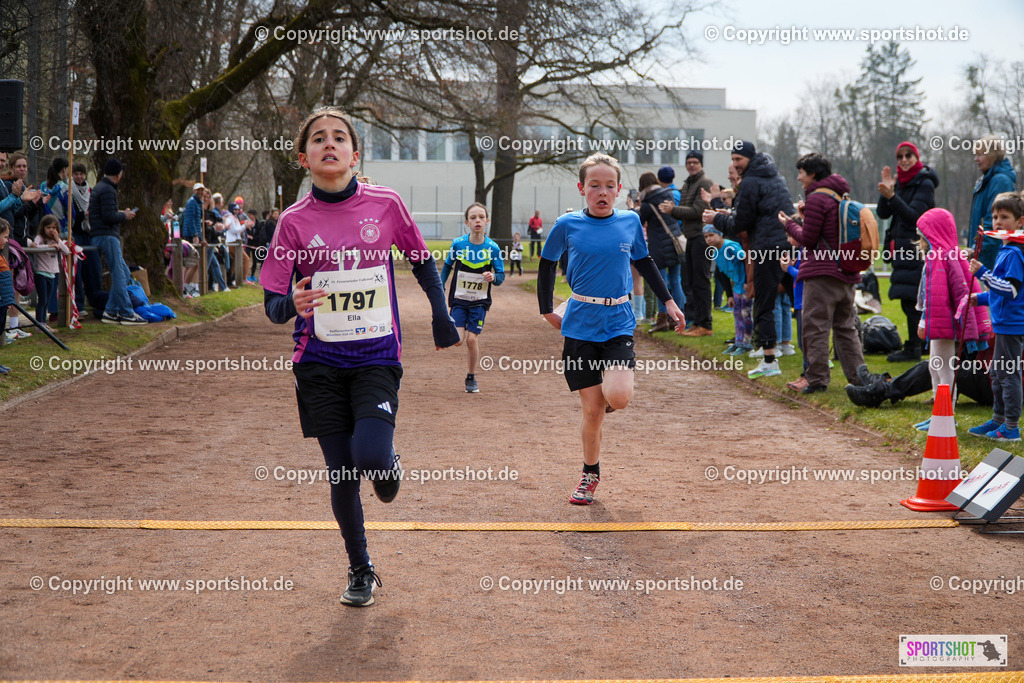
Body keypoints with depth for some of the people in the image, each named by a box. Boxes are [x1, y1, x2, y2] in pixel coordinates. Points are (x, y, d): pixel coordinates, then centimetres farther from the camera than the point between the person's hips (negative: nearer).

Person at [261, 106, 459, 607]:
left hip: (377, 357, -1)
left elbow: (422, 262, 12)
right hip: (320, 363, 1)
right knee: (341, 474, 3)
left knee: (369, 456, -21)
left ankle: (389, 468, 17)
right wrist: (292, 305, -24)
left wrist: (442, 318, 9)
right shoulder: (294, 221, -4)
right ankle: (360, 571, 23)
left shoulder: (385, 204, -4)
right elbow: (273, 304, -3)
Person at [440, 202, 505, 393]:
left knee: (472, 339, -6)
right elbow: (447, 266, 10)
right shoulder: (458, 244, -7)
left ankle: (471, 377, 15)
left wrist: (493, 277, -24)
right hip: (459, 299, 0)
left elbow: (501, 276, -2)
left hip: (479, 301, 0)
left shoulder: (493, 248, -8)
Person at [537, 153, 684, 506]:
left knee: (618, 397, -21)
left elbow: (644, 262, 19)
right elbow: (547, 264, 13)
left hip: (619, 323, 1)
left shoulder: (630, 221, 3)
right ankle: (590, 474, 21)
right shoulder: (568, 225, -2)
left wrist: (668, 301, 17)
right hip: (580, 325, -1)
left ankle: (609, 389, 17)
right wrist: (547, 310, 11)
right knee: (592, 408, 1)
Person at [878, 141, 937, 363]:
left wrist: (891, 197, -29)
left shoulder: (925, 183, -7)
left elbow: (913, 215, -19)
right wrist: (886, 191, -8)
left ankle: (913, 349, -8)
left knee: (912, 299, -10)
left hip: (916, 247, -8)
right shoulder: (900, 182, 15)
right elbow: (883, 213, 6)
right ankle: (914, 345, 17)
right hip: (901, 248, 8)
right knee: (907, 301, 10)